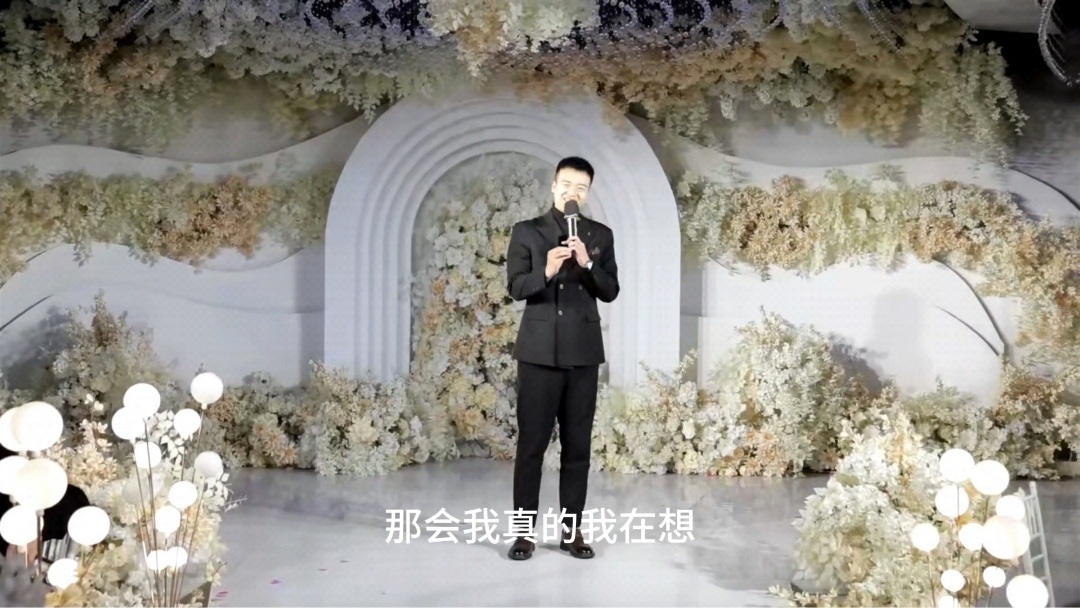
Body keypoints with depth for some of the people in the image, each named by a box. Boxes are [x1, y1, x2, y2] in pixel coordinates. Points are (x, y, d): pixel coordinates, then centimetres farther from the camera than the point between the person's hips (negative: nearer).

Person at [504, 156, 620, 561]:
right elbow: (515, 288, -4)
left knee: (578, 445, 5)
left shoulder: (601, 235, 10)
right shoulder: (526, 232, 5)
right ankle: (525, 530, 6)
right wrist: (546, 271, -23)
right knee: (531, 443, -1)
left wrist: (587, 263, -14)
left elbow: (610, 292, 3)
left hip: (583, 352, 2)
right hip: (539, 352, -2)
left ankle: (571, 529, 12)